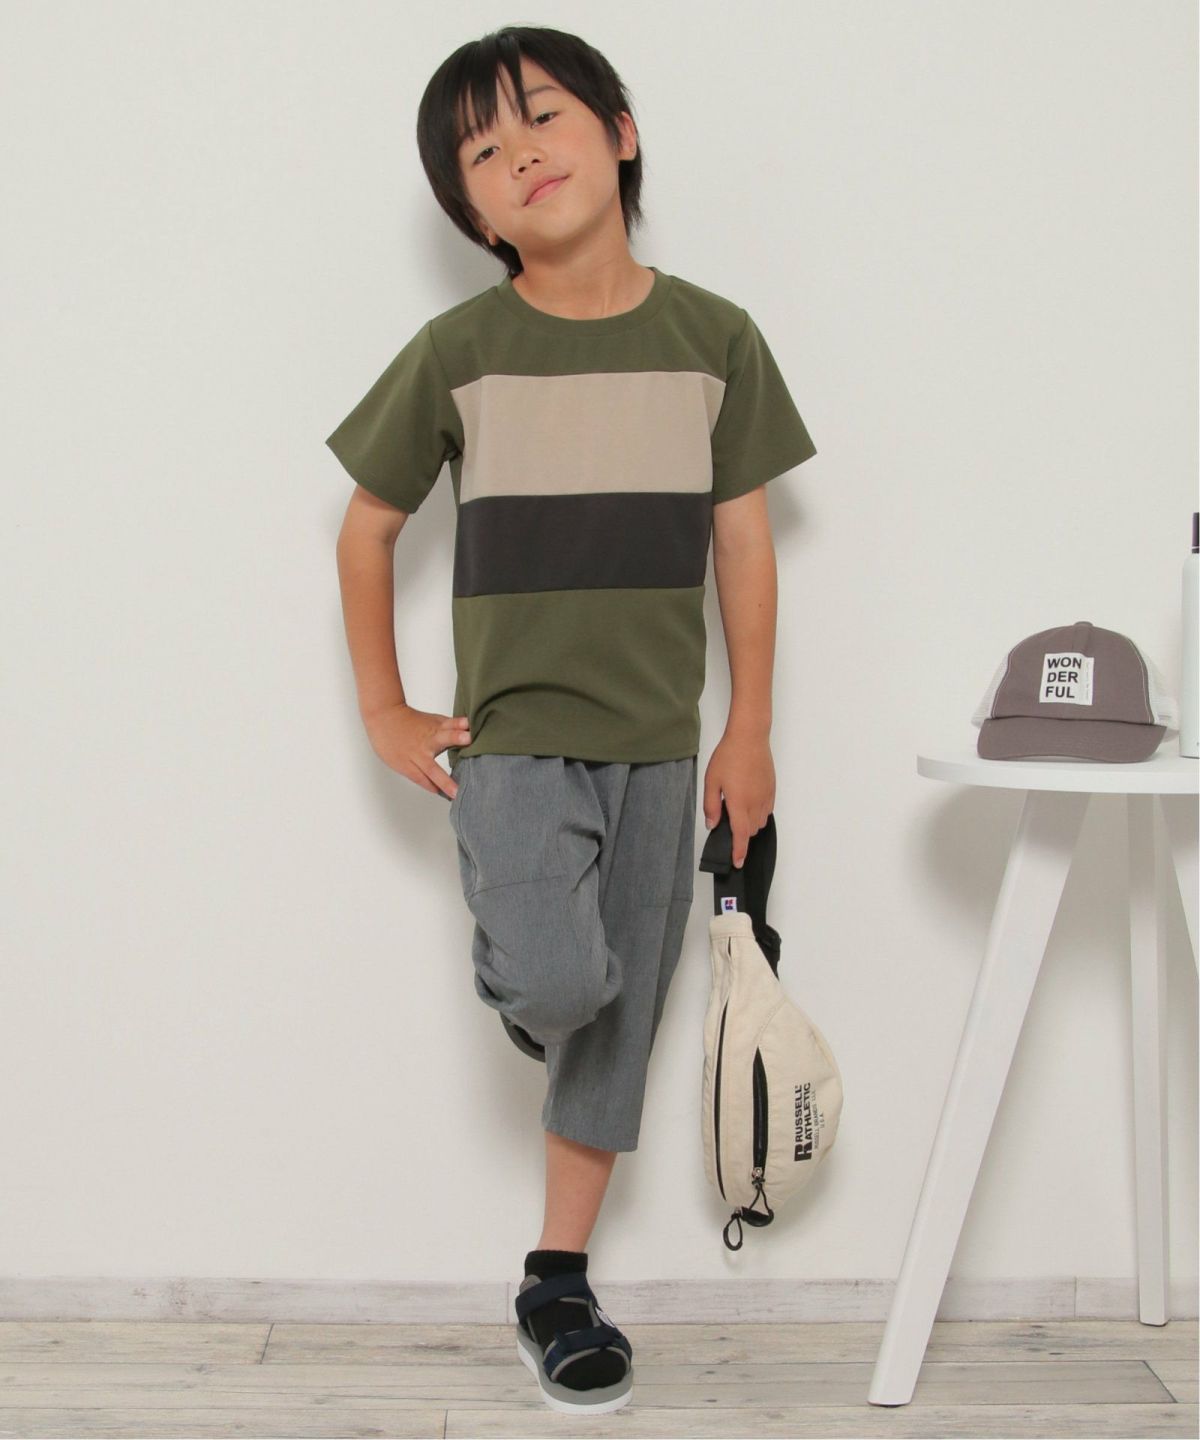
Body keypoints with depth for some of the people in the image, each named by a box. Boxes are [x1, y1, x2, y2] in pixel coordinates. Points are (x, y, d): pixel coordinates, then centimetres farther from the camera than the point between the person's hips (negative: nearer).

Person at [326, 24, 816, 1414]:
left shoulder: (714, 338, 0)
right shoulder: (457, 352, -5)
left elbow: (744, 543, 4)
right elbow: (366, 529, 5)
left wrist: (748, 734, 3)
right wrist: (385, 714, 2)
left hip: (657, 744, 3)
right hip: (514, 736, -2)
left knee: (619, 1021, 9)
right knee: (559, 984, -23)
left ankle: (556, 1288, 25)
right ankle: (507, 966, 14)